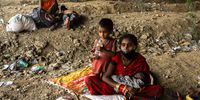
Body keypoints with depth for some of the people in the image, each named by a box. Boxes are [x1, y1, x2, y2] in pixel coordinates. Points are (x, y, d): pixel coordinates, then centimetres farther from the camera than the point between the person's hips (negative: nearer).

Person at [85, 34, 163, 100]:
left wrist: (138, 89, -23)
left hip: (133, 92, 1)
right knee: (89, 80, -20)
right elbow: (105, 77, -10)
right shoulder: (116, 58, -3)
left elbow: (147, 82, -1)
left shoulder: (140, 60, -2)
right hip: (115, 89, 0)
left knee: (158, 89, -25)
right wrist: (122, 87, -24)